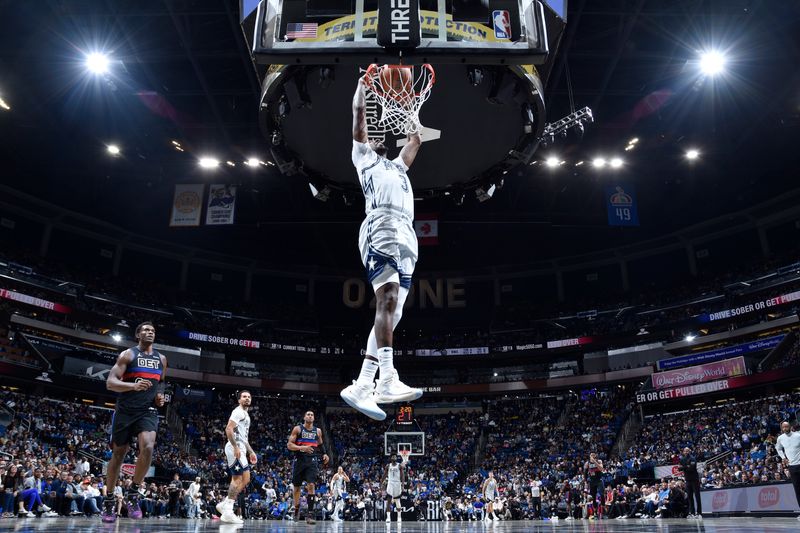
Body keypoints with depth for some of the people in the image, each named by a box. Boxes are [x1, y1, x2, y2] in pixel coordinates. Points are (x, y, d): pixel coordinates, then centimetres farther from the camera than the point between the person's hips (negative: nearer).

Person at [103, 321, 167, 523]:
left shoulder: (161, 359, 12)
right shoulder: (128, 355, -3)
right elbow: (110, 382, -11)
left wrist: (160, 396, 7)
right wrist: (133, 385, -28)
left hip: (148, 411, 2)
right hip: (125, 411, -2)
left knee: (148, 447, -22)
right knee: (118, 454, 7)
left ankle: (133, 493, -5)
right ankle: (109, 500, 25)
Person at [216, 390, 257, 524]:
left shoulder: (246, 414, 24)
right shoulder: (238, 411, -7)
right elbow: (229, 429, -20)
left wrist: (251, 452, 24)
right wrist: (236, 447, -25)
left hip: (240, 449, 10)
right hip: (235, 448, -10)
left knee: (244, 479, 10)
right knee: (240, 479, -12)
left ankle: (224, 504, 13)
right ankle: (227, 511, -10)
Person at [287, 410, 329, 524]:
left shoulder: (318, 431, 8)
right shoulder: (297, 429, -2)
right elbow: (289, 445, -7)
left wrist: (324, 454, 7)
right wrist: (301, 447, -23)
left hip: (311, 461, 1)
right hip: (299, 460, -1)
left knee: (311, 485, -14)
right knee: (296, 487, 10)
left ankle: (310, 514, -14)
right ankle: (297, 509, 35)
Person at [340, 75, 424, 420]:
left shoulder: (397, 166, 42)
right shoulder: (363, 157, 25)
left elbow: (415, 140, 50)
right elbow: (359, 116, 20)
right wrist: (363, 80, 31)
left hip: (407, 235, 7)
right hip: (382, 226, -7)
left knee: (392, 311, -4)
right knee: (387, 298, -26)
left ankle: (361, 386, -6)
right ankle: (387, 380, -37)